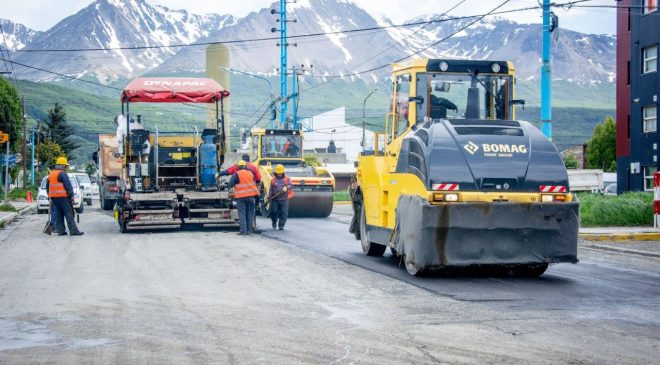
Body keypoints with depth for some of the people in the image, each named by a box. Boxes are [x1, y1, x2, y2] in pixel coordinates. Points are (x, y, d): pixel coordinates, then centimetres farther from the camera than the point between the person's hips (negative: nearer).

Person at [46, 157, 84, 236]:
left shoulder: (51, 174, 16)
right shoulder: (62, 174, -10)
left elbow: (47, 186, 21)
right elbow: (68, 186, -14)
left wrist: (49, 197, 25)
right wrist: (71, 195, -10)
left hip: (53, 197, 8)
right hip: (63, 197, -8)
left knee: (58, 215, 9)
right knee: (69, 215, -6)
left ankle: (60, 231, 8)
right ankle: (74, 231, -8)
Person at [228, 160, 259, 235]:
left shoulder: (236, 174, -5)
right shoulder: (250, 173, 9)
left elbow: (230, 185, -7)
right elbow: (254, 183, 17)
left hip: (240, 196, -3)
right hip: (250, 195, 3)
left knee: (242, 214, 0)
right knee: (250, 213, 8)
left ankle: (243, 230, -5)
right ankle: (249, 230, 8)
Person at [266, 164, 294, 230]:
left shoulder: (287, 179, 6)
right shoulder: (273, 180, 8)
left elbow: (290, 186, -6)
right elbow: (271, 189, 9)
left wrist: (286, 187, -28)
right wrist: (269, 197, 2)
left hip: (284, 199, -1)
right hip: (275, 199, 1)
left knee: (284, 213, -6)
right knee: (274, 212, 3)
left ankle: (281, 225, 0)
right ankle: (274, 222, 31)